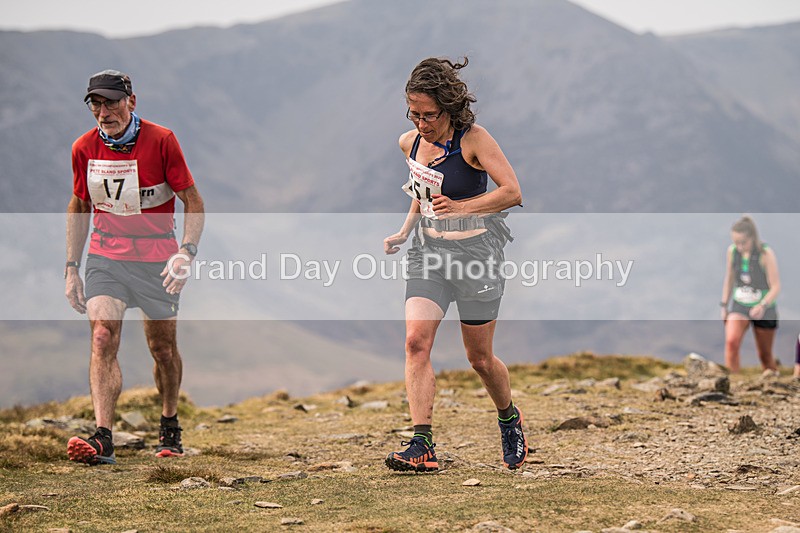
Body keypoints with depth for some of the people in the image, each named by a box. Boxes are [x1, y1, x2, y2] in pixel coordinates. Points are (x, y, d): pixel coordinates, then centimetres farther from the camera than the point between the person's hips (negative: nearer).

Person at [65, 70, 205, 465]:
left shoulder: (161, 140, -11)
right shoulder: (84, 148, -1)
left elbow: (193, 201, -5)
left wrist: (186, 252, -20)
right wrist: (72, 267, 9)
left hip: (157, 256, -2)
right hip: (105, 257, 2)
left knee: (163, 347, 7)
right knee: (103, 338, -17)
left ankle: (170, 425, 32)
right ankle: (103, 438, -25)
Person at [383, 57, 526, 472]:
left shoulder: (473, 139, -13)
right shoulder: (409, 143, 5)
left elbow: (512, 192, -19)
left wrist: (461, 208, -31)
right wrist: (404, 232, 8)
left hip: (475, 252, -4)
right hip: (428, 251, 5)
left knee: (479, 359, 6)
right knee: (416, 341, -16)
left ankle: (509, 418, 36)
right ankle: (422, 446, -19)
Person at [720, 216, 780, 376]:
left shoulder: (765, 254, -17)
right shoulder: (732, 251, -4)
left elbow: (775, 286, -18)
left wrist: (763, 305, -33)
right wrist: (724, 305, 13)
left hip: (764, 310, -2)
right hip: (738, 305, 2)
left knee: (764, 354, 9)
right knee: (731, 341, -23)